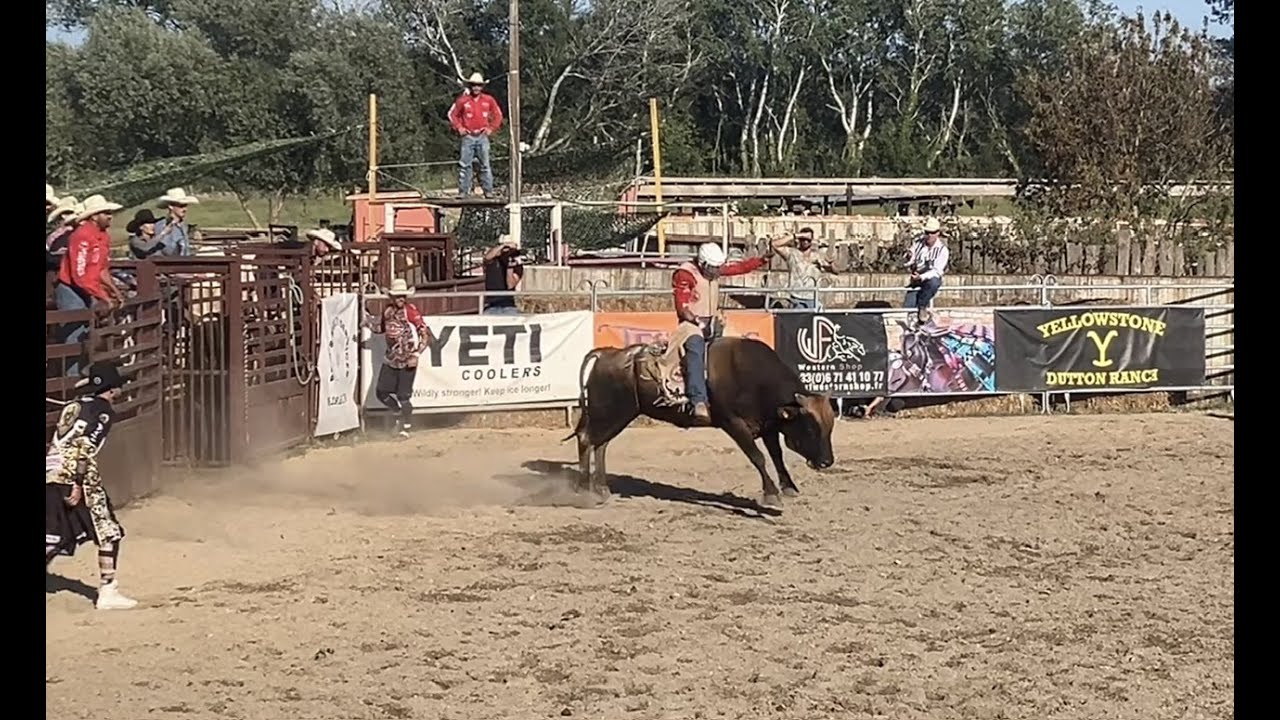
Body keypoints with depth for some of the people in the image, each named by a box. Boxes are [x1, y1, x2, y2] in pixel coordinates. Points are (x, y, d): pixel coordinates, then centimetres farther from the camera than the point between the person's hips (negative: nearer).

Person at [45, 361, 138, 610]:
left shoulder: (73, 406, 19)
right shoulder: (102, 409, -4)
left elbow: (61, 442, 17)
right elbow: (85, 447, -15)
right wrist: (78, 485, -18)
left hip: (51, 476, 8)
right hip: (76, 476, -8)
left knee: (54, 538, 11)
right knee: (109, 533, 2)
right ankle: (107, 593, 0)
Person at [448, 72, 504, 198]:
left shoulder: (488, 100, 5)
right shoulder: (463, 100, 1)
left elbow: (498, 115, 16)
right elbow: (452, 114, 11)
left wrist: (491, 128, 7)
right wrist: (459, 128, 2)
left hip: (482, 136, 1)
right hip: (468, 136, -1)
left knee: (485, 165, 0)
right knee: (464, 165, -3)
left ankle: (488, 191, 3)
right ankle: (463, 191, 1)